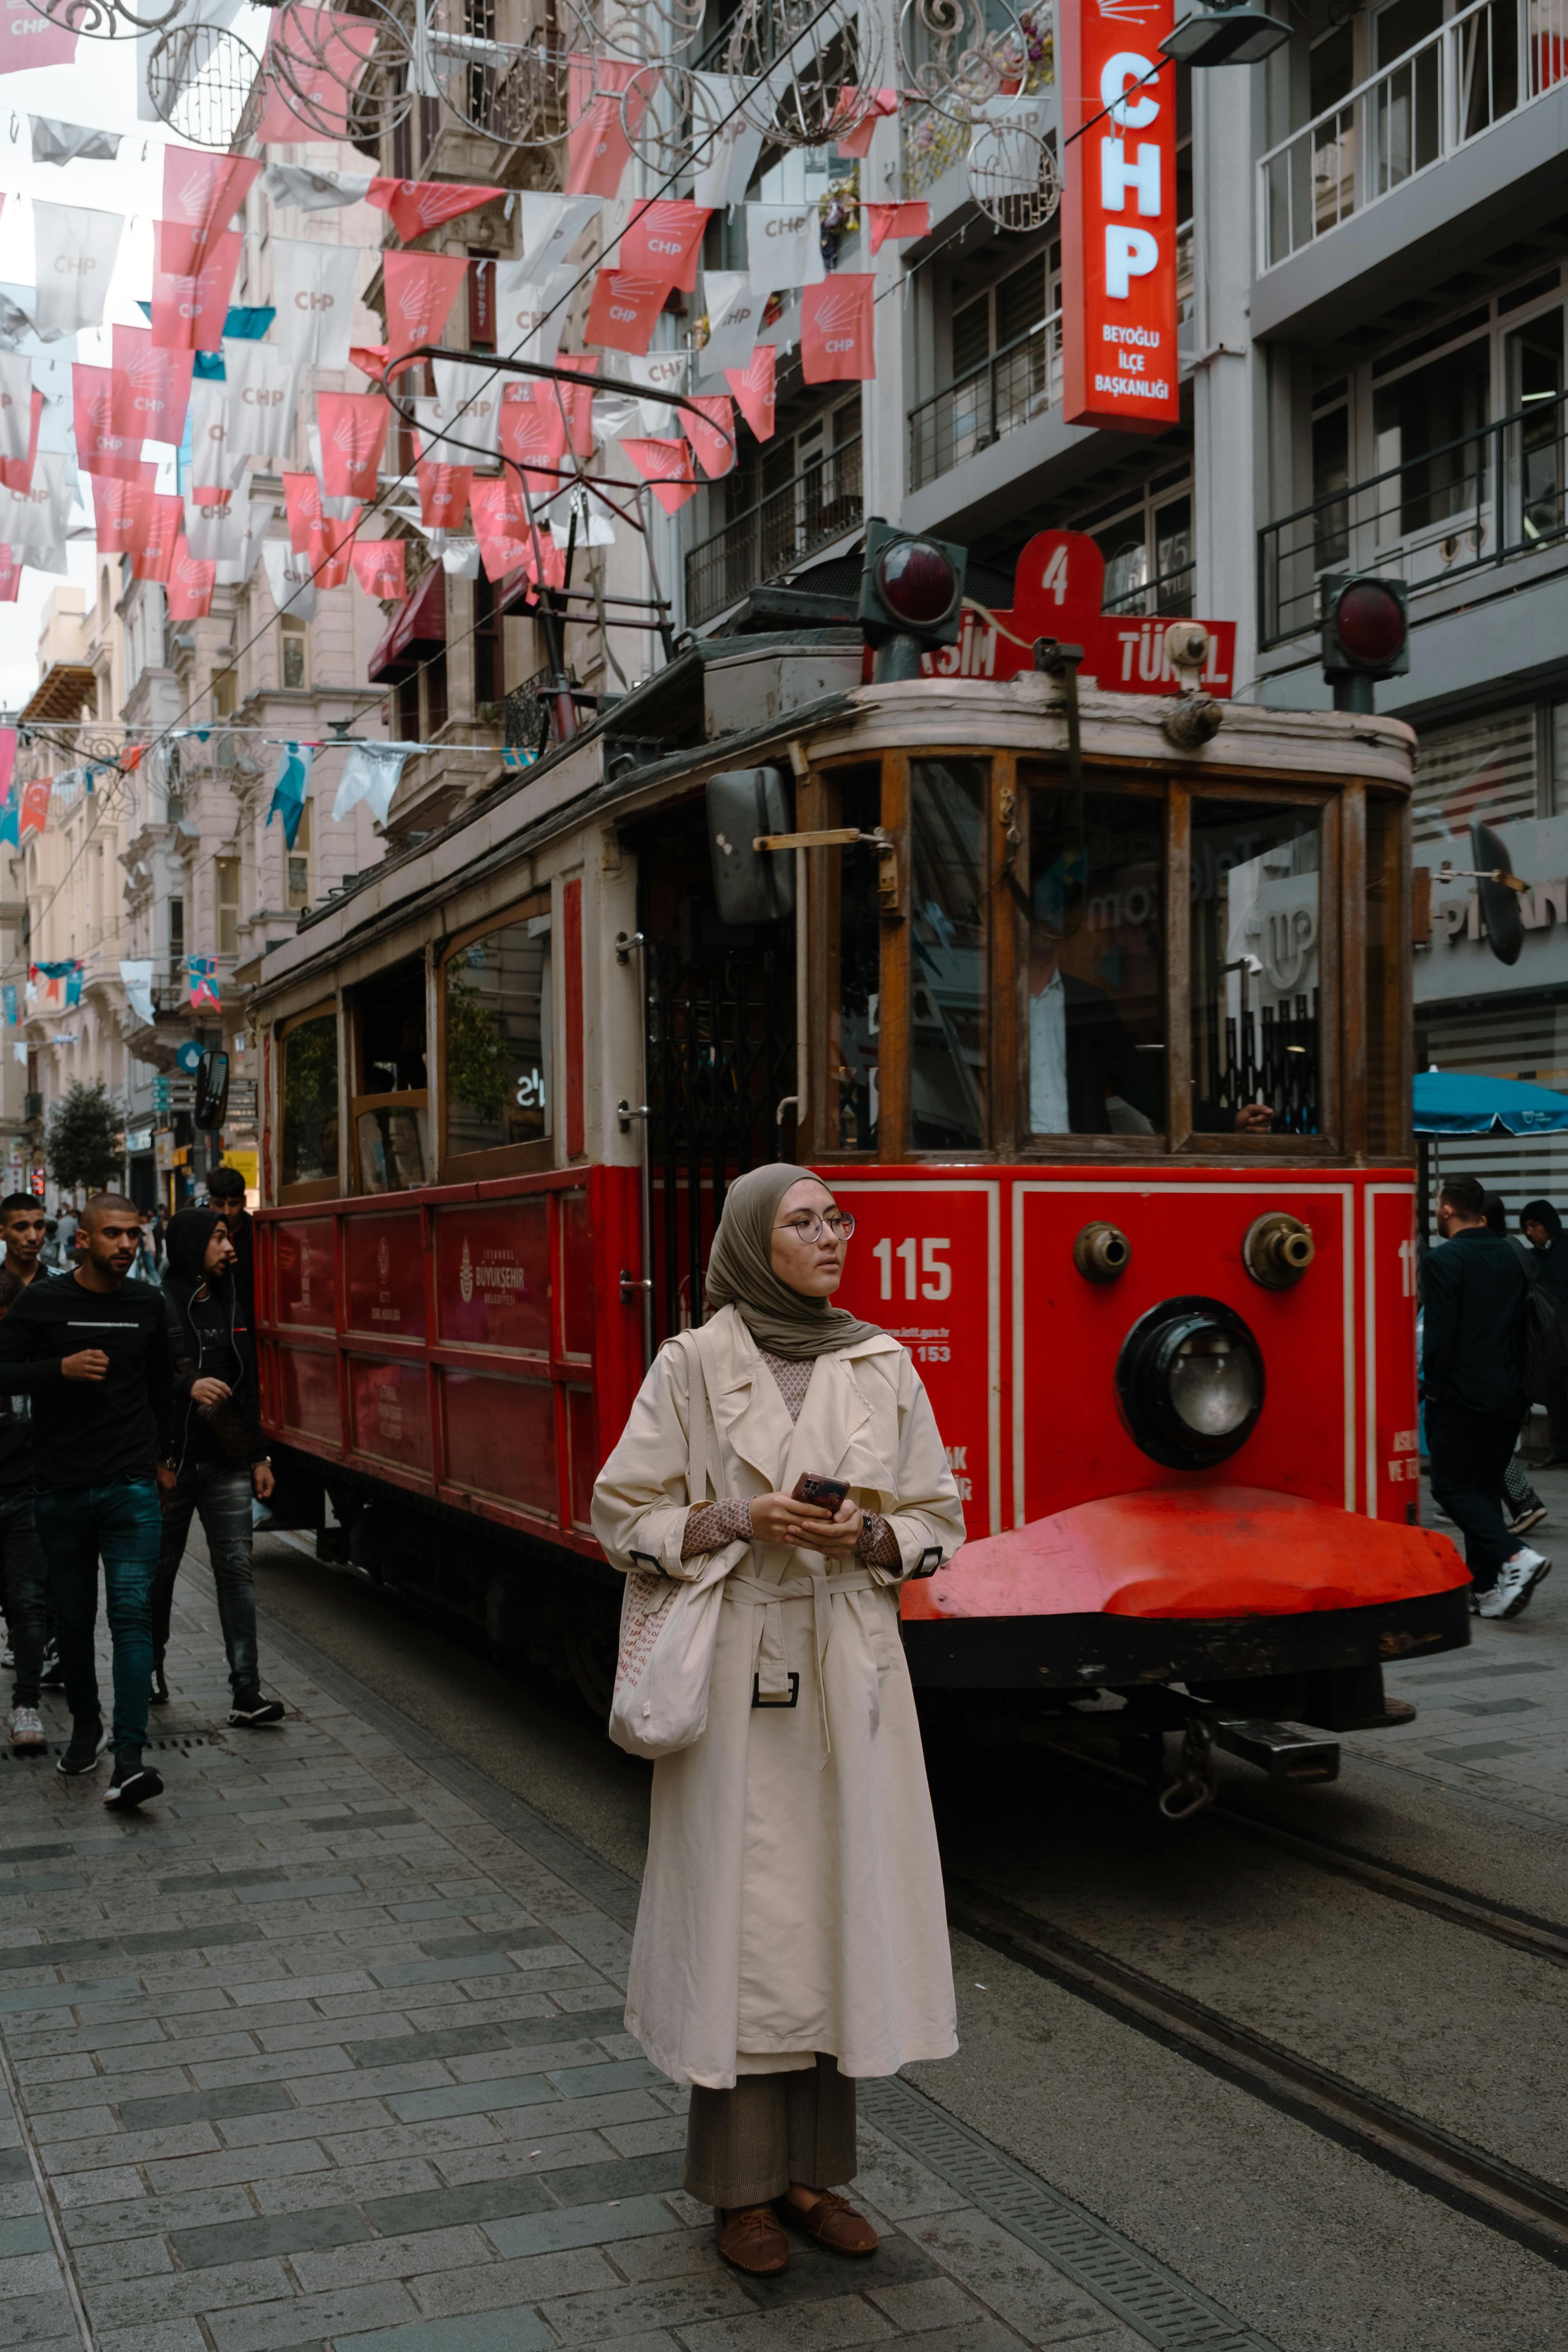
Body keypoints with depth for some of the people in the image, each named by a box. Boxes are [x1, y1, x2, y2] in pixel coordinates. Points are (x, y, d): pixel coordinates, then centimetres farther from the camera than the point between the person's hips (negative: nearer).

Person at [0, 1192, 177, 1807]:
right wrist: (62, 1369, -18)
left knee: (132, 1612, -12)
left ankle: (129, 1758, -17)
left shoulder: (148, 1306, 6)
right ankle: (85, 1723, 35)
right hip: (60, 1486, 0)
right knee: (73, 1615, 12)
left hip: (131, 1486, 0)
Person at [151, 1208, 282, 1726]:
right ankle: (152, 1668, 31)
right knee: (160, 1570, 10)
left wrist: (258, 1456, 15)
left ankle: (246, 1690, -5)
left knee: (235, 1568, -3)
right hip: (170, 1462, -4)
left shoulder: (228, 1306, 13)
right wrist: (187, 1386, -28)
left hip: (226, 1462, 4)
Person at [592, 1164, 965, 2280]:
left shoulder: (882, 1364, 7)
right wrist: (738, 1521, -14)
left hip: (854, 1672, 3)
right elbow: (624, 1517, -1)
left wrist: (870, 1537, -9)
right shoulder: (692, 1366, -2)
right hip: (737, 1672, -3)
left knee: (841, 1904, 7)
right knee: (741, 1913, 1)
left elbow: (940, 1520, 11)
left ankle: (816, 2169, 22)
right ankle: (741, 2185, 16)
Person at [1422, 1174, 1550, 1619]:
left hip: (1462, 1396, -7)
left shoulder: (1443, 1261, -13)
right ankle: (1486, 1590, 14)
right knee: (1486, 1487, 14)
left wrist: (1433, 1387, -4)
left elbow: (1439, 1334, -16)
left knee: (1452, 1487, 2)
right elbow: (1523, 1324, 14)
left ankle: (1514, 1557, -17)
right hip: (1509, 1394, 7)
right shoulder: (1510, 1257, 10)